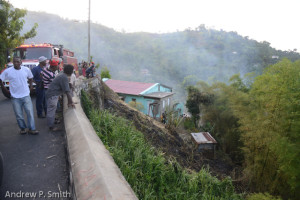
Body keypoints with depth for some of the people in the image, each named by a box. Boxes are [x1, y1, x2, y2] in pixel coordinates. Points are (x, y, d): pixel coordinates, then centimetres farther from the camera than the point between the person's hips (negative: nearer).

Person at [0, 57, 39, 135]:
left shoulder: (26, 69, -1)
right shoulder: (7, 71, -6)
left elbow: (30, 78, 17)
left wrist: (30, 86, 8)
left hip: (26, 95, 1)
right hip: (15, 97, 0)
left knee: (30, 112, -2)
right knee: (19, 115, 7)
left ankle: (32, 129, 6)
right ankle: (22, 128, 24)